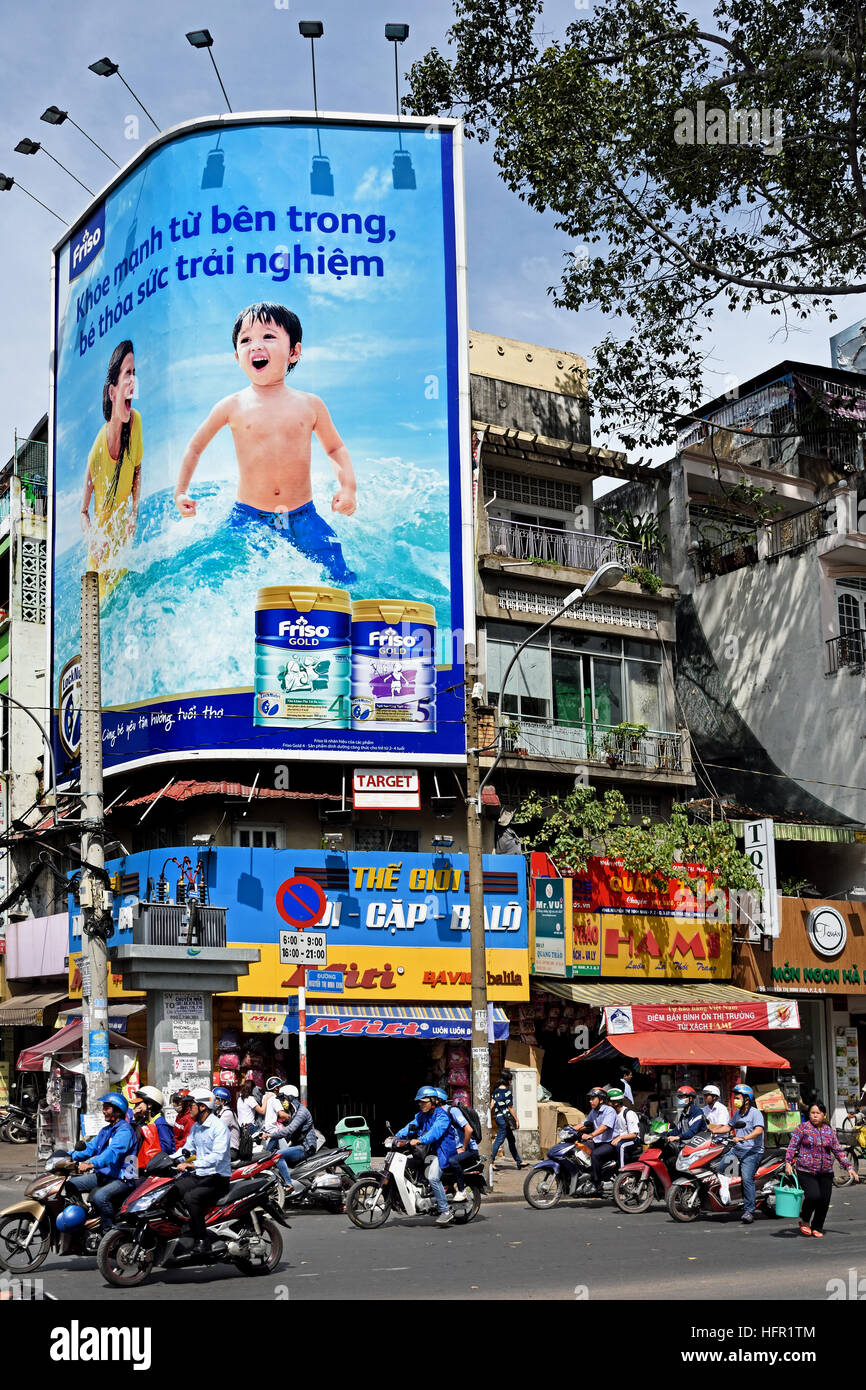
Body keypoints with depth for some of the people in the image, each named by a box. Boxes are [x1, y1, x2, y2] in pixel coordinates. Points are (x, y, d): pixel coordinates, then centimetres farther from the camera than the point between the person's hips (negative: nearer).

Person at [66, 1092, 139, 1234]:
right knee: (70, 1185, 2)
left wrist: (91, 1164, -42)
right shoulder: (106, 1130, 19)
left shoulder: (124, 1130, -13)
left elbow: (113, 1152, -29)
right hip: (103, 1175, 10)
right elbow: (91, 1147, 15)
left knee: (99, 1197, -35)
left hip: (122, 1179, -10)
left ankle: (109, 1233, -25)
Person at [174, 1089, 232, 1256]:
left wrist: (192, 1164, -34)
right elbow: (187, 1148, 20)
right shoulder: (196, 1127, 15)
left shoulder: (219, 1127, -14)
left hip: (217, 1178, -8)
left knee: (190, 1197, -31)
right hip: (199, 1175, 8)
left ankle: (202, 1239, -23)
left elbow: (218, 1156, -25)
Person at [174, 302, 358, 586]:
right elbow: (195, 448, 15)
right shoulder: (233, 407, 0)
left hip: (303, 517, 1)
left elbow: (335, 448, 17)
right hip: (249, 518, -1)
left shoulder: (310, 405, 3)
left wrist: (347, 485, 1)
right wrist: (181, 492, 9)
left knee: (340, 579, -7)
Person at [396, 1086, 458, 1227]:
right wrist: (397, 1137, -11)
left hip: (443, 1152, -9)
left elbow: (436, 1130, -30)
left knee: (432, 1177, -26)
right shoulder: (421, 1116, 14)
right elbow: (411, 1126, 5)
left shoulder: (441, 1115, -14)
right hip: (429, 1152, 9)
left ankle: (446, 1211, -20)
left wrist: (420, 1140, -45)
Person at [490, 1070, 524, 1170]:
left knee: (511, 1139, 14)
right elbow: (510, 1108, -13)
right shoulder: (507, 1091, -14)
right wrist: (517, 1120, -7)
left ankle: (518, 1161, 20)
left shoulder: (496, 1091, 9)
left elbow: (492, 1105, 7)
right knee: (499, 1139, -6)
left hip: (498, 1116, 9)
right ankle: (490, 1160, -8)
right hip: (505, 1118, -9)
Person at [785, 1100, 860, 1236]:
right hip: (806, 1172, -4)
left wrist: (849, 1167, 7)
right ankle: (804, 1221, 8)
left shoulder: (829, 1131, 10)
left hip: (826, 1173, 4)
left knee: (824, 1200, 0)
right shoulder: (803, 1128, -1)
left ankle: (817, 1227, 20)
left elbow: (838, 1150, 14)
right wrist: (788, 1162, -15)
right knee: (813, 1196, -19)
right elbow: (792, 1146, -3)